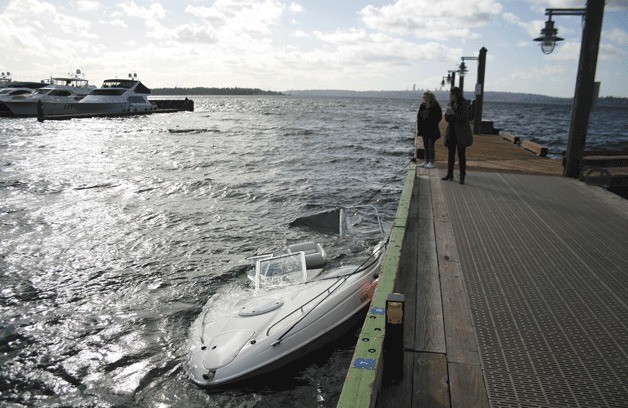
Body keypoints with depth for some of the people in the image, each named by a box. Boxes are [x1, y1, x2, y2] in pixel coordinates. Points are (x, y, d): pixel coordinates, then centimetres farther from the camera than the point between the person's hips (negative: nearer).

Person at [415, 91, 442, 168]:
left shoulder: (435, 107, -10)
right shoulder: (422, 106, 9)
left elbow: (438, 117, -11)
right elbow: (419, 117, 11)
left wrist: (433, 126, -16)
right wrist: (419, 127, 5)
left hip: (431, 130, -7)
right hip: (424, 129, 7)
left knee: (430, 146, -3)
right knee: (425, 146, 12)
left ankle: (431, 162, 3)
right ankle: (426, 161, 21)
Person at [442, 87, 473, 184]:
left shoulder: (464, 104, -9)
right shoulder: (451, 104, 10)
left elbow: (464, 119, -16)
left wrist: (453, 113, -23)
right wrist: (448, 113, -7)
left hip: (461, 134, -6)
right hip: (451, 133, 6)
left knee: (461, 155, -2)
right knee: (451, 154, 10)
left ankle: (462, 177, 2)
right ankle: (450, 174, 20)